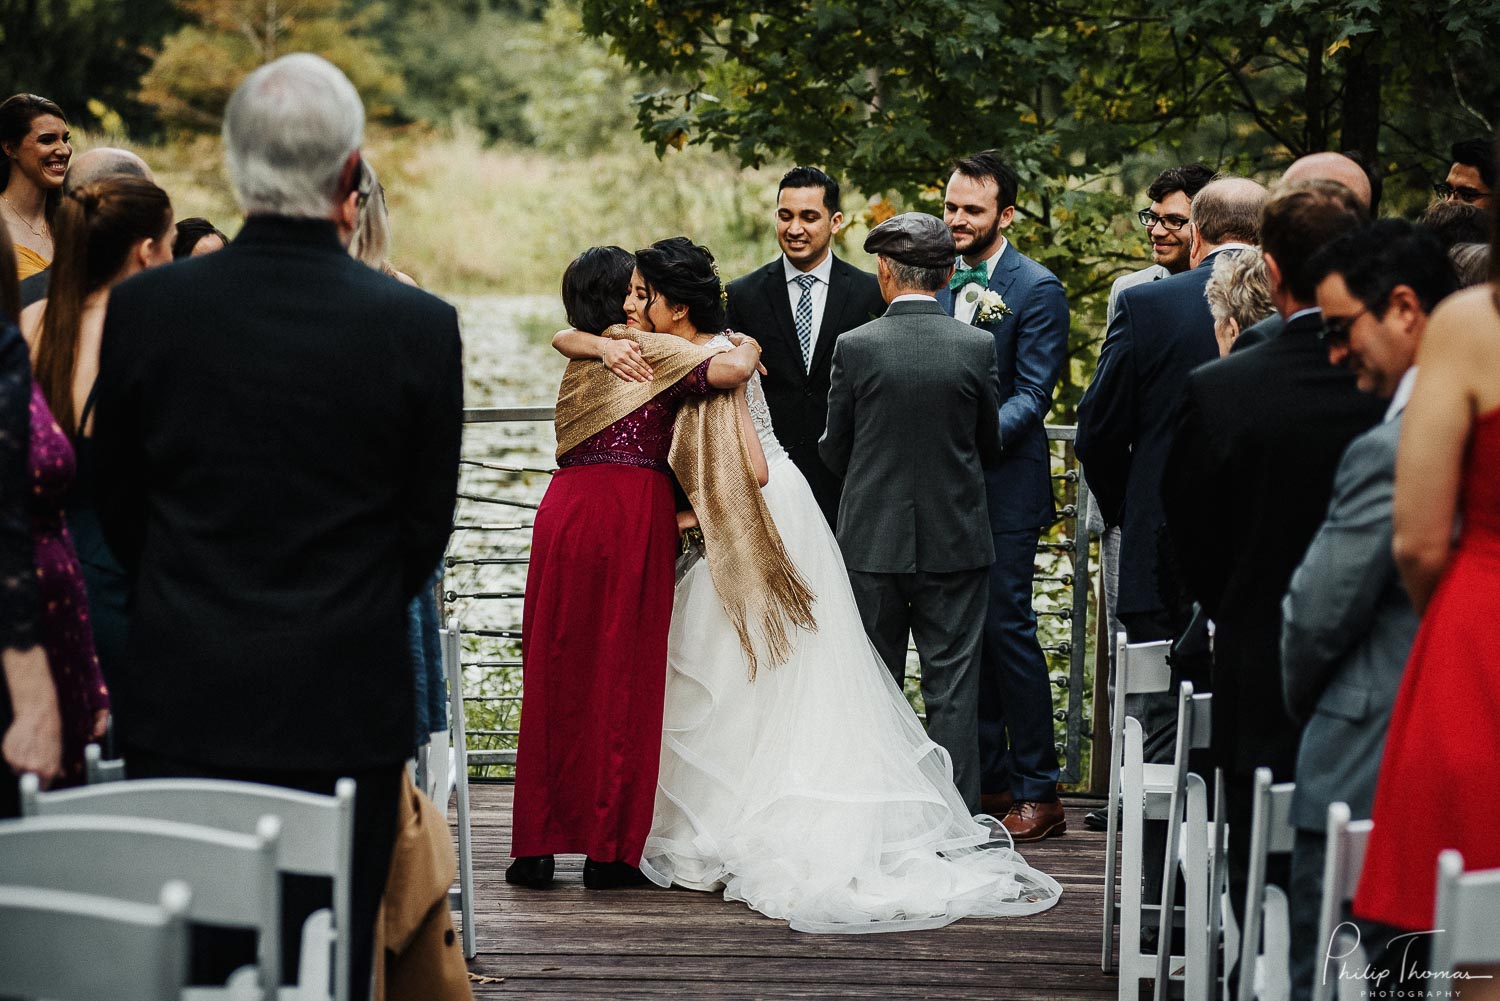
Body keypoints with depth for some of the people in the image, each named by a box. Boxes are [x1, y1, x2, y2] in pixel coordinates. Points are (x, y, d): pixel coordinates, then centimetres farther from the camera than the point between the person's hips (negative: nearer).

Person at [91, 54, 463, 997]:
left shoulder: (144, 307, -5)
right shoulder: (420, 326, -9)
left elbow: (119, 503, 6)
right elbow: (427, 525, 2)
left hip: (182, 705, 1)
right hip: (345, 705, -1)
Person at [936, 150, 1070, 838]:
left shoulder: (1037, 290, -8)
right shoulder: (943, 283, 12)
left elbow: (1032, 394, -13)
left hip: (1004, 485, -7)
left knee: (1007, 628, -7)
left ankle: (1037, 793, -1)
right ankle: (987, 779, 19)